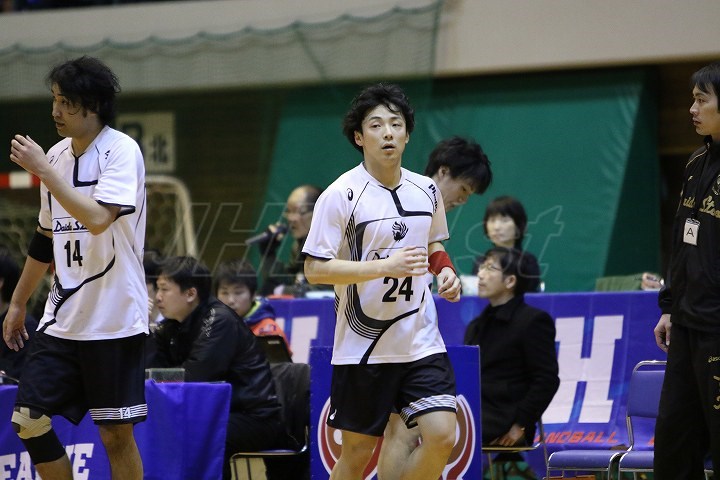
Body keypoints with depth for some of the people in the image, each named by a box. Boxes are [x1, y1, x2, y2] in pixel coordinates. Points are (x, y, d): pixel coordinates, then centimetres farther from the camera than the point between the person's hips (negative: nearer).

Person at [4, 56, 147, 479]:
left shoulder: (122, 151, -11)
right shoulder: (56, 156, 10)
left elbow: (98, 219, -26)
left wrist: (43, 171, -23)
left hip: (114, 320, -7)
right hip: (62, 318, 7)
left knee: (116, 435, -2)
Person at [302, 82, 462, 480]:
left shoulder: (426, 191, 7)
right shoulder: (341, 195, -10)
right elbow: (315, 269, -13)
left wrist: (445, 269, 2)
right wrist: (386, 266, -22)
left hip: (421, 343, 4)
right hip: (362, 349, -4)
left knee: (442, 436, -10)